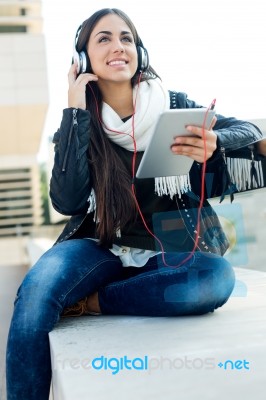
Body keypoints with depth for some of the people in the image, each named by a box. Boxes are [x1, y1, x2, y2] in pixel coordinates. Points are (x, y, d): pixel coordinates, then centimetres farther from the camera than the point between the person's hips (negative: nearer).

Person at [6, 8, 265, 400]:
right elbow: (67, 201, -15)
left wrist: (214, 144, -24)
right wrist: (76, 112, -14)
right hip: (103, 247, 0)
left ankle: (91, 301, -19)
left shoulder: (175, 105, 0)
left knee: (218, 278, -33)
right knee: (37, 289, -31)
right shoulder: (79, 123, -1)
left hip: (170, 250, 1)